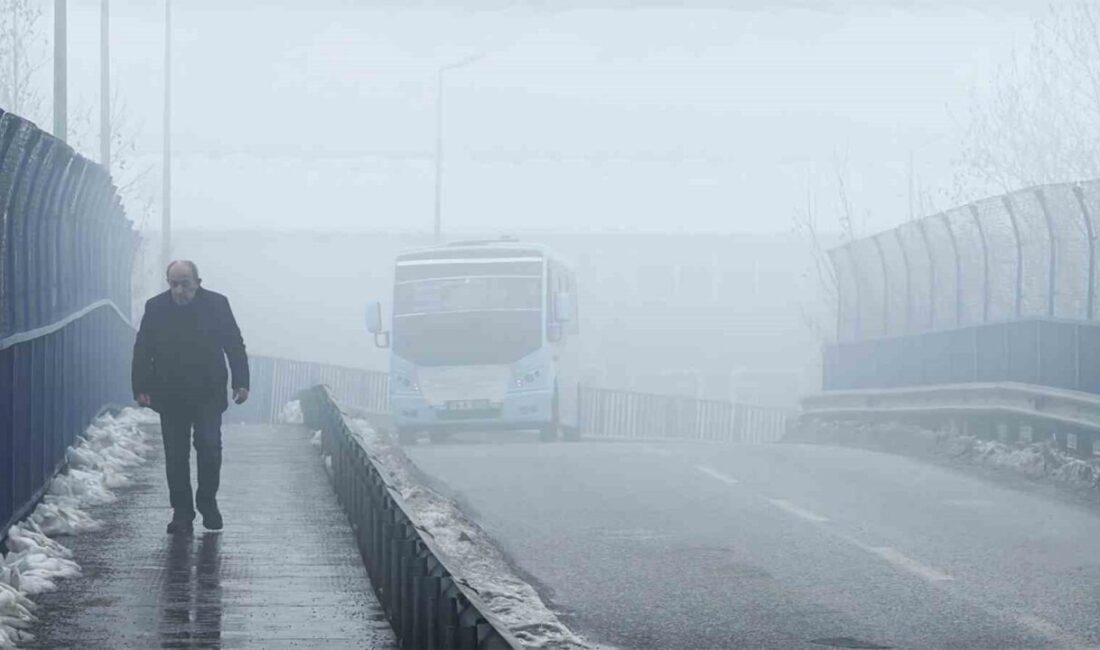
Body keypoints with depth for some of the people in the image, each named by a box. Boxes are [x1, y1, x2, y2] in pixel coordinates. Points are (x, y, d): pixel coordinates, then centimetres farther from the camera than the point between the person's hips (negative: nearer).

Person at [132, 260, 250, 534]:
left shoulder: (217, 304, -3)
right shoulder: (155, 308, -1)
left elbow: (235, 345, 3)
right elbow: (142, 351, 4)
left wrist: (241, 383, -2)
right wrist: (141, 388, -2)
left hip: (208, 394, -1)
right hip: (171, 396, 1)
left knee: (210, 448, -4)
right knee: (176, 455, 2)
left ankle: (208, 503, 14)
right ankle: (181, 511, 8)